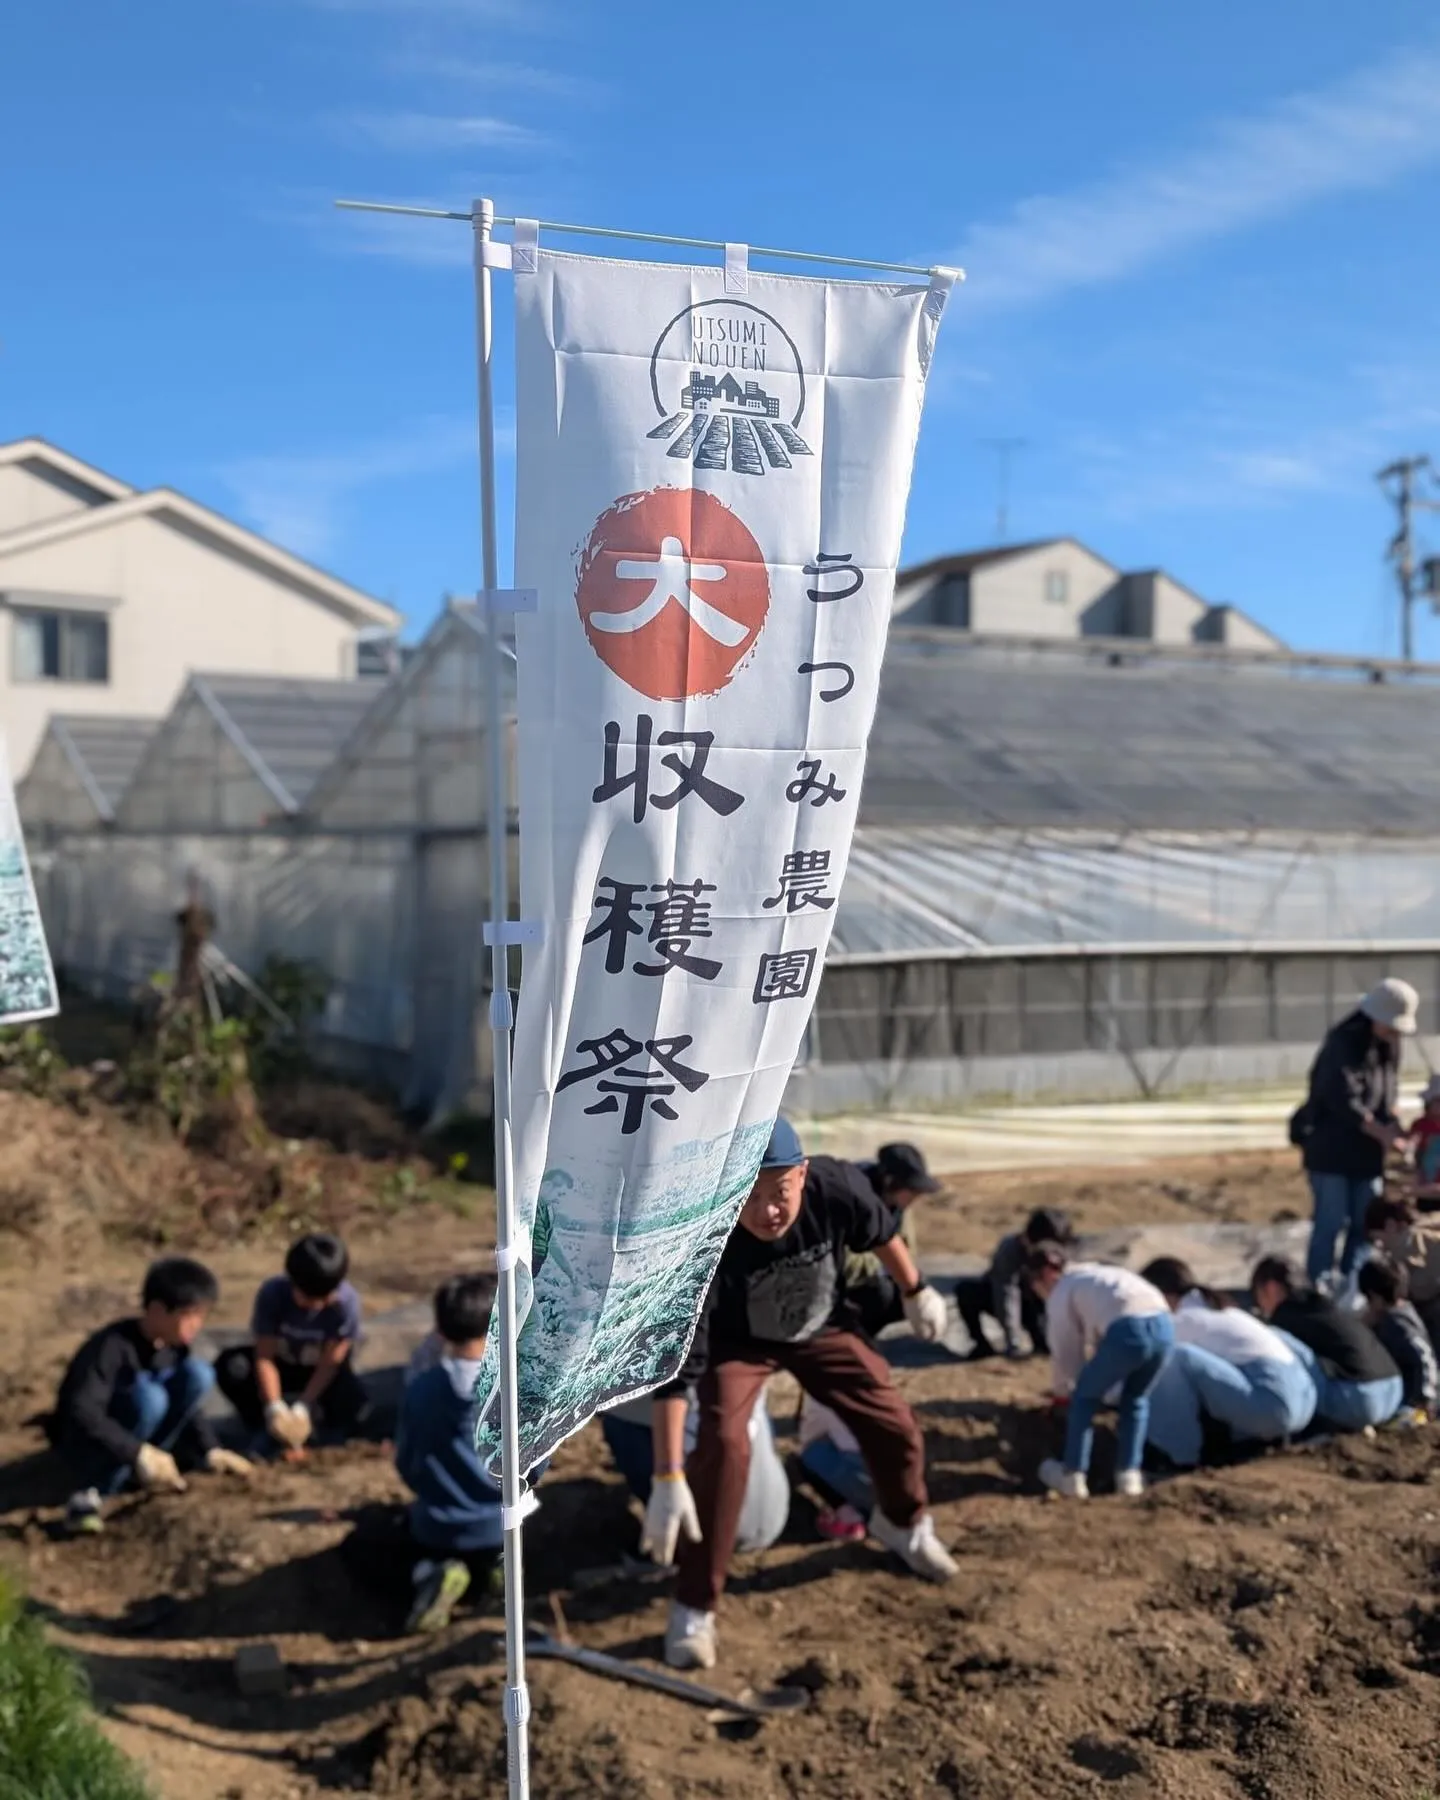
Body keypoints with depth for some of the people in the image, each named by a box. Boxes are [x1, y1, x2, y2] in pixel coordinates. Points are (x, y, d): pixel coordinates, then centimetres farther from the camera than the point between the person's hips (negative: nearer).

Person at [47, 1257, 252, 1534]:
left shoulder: (175, 1346, -5)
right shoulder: (112, 1347, -27)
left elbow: (186, 1402, 4)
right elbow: (81, 1412, -37)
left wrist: (210, 1450, -10)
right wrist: (139, 1453, -40)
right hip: (84, 1441, -7)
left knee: (198, 1374, -14)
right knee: (148, 1397, -36)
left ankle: (139, 1469, -6)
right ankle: (91, 1493, -25)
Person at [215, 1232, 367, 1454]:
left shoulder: (346, 1301, -28)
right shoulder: (273, 1292, -25)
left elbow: (329, 1364, -25)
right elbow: (264, 1357, -24)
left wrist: (302, 1408, -36)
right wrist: (275, 1409, -36)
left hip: (320, 1374, -1)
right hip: (282, 1366, 1)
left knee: (351, 1404, -34)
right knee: (231, 1364, -29)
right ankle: (271, 1431, -11)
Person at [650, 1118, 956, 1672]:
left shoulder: (837, 1188, -35)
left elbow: (880, 1233, -9)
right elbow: (677, 1366, -41)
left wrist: (916, 1292, 7)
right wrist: (668, 1478, -45)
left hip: (820, 1327, 3)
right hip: (737, 1341, -3)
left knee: (896, 1428, 6)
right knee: (724, 1445, -25)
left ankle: (902, 1523, 41)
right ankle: (693, 1608, -7)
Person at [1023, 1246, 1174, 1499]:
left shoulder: (1060, 1294, 20)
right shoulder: (1098, 1275, 39)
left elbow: (1066, 1353, 22)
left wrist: (1061, 1390, 42)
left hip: (1127, 1332, -6)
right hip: (1163, 1325, 6)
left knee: (1084, 1397, 18)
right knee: (1135, 1399, 30)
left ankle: (1073, 1476, 22)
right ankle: (1128, 1475, 25)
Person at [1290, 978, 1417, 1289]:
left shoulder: (1388, 1047, 8)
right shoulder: (1344, 1045, -17)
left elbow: (1387, 1096, 14)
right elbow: (1343, 1100, -24)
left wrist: (1392, 1125, -5)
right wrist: (1381, 1133, -23)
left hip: (1367, 1152, 8)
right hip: (1331, 1149, -8)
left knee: (1365, 1223, 10)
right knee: (1332, 1222, -5)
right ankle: (1320, 1286, 5)